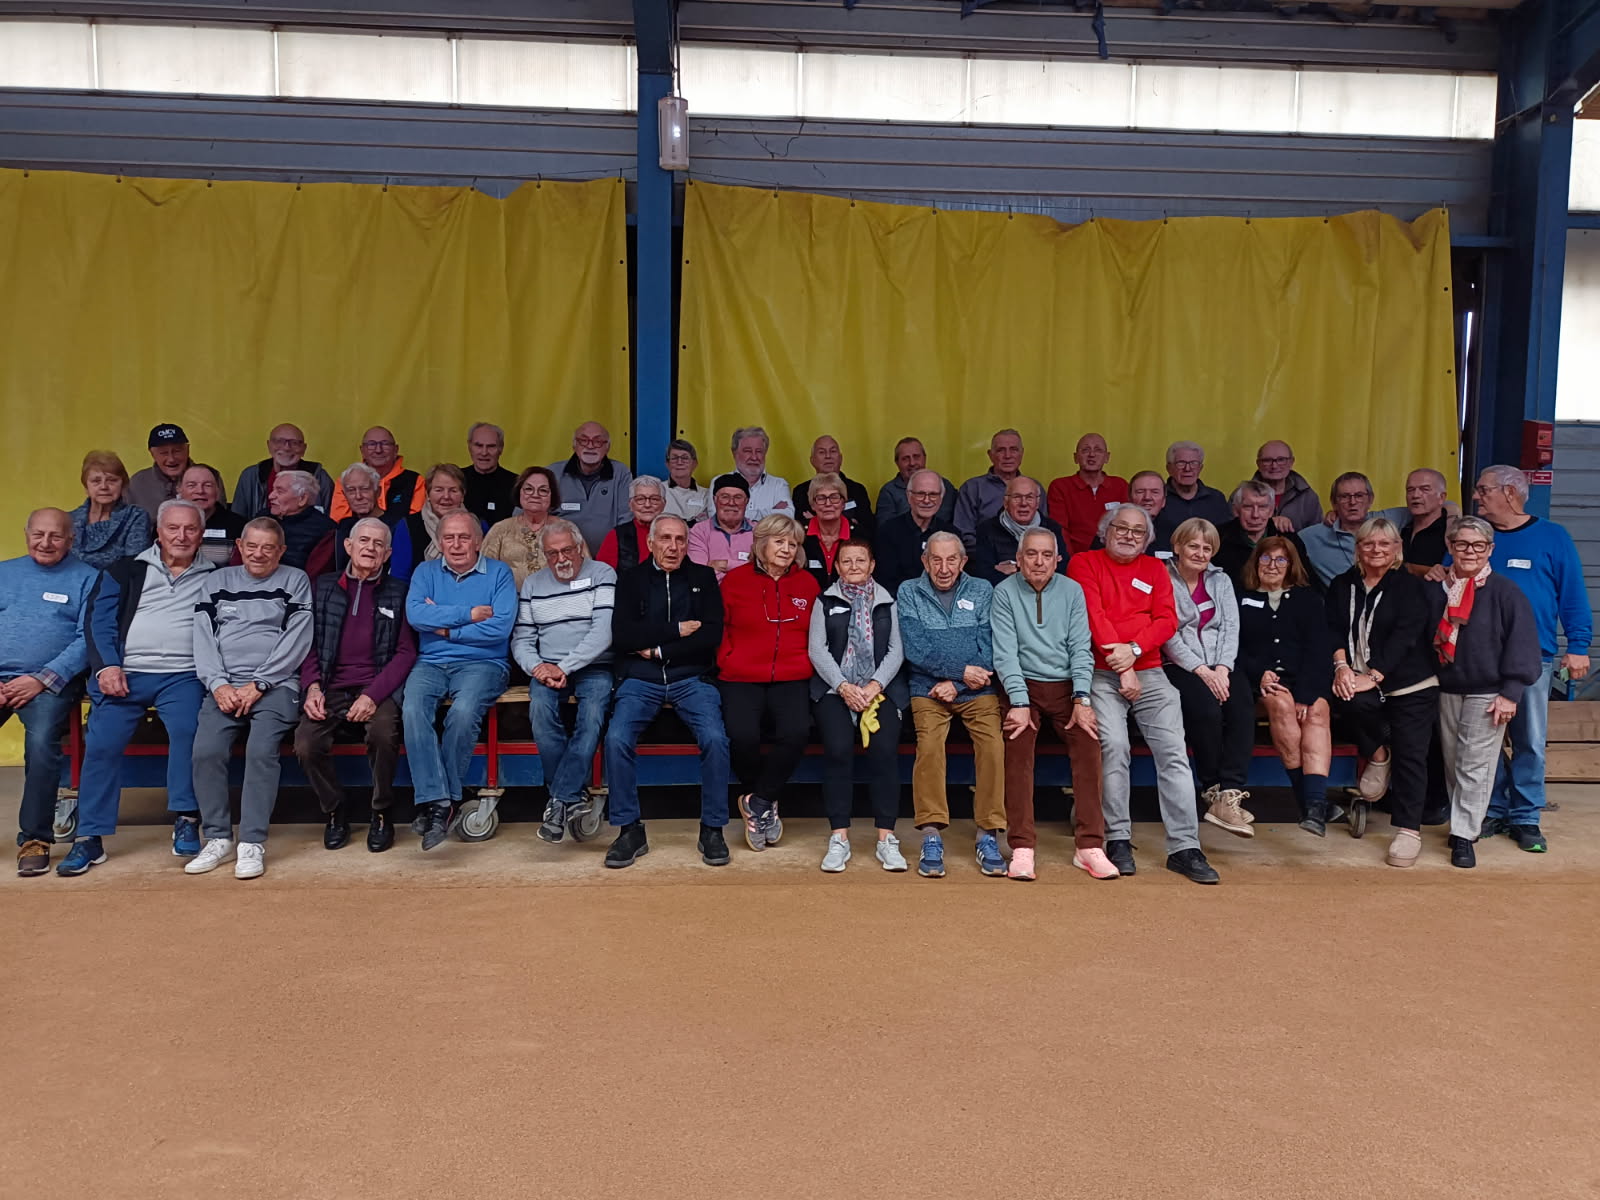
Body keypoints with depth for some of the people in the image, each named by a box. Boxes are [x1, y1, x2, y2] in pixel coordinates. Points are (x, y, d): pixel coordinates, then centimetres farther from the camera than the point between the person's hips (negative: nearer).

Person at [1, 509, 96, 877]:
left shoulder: (86, 578, 6)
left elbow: (88, 638, -4)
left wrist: (42, 679, -13)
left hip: (48, 683, -3)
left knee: (41, 743, -28)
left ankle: (35, 839, -14)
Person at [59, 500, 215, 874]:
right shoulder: (126, 570, 15)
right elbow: (99, 620, 7)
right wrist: (107, 667, -8)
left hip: (182, 676, -1)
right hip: (123, 674, 1)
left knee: (187, 730, -28)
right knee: (102, 742, -16)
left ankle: (186, 821, -16)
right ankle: (90, 838, -7)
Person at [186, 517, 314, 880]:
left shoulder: (295, 581, 9)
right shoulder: (217, 581, 19)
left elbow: (296, 641, -1)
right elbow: (204, 637, 10)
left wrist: (257, 685, -9)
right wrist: (218, 684, -6)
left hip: (275, 684, -3)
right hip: (224, 685, 3)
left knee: (261, 750, -26)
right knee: (206, 750, -20)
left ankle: (252, 843, -19)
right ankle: (218, 838, -8)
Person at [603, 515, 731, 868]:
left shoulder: (703, 578, 13)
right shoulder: (631, 580, 11)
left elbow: (712, 634, 0)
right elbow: (620, 637, -3)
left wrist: (658, 650, -5)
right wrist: (677, 630, -7)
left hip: (691, 678, 0)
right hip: (640, 680, 0)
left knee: (715, 738, -25)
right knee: (617, 739, -25)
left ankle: (712, 829, -9)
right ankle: (629, 830, -10)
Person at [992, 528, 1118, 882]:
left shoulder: (1072, 591, 7)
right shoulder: (1004, 593, 0)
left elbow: (1080, 647, 2)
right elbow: (1005, 653, -7)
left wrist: (1082, 699, -9)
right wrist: (1019, 703, -17)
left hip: (1065, 685, 2)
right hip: (1023, 684, -2)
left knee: (1089, 742, -21)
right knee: (1018, 746, -25)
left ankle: (1089, 846, -17)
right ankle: (1022, 848, -23)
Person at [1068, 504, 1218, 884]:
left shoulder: (1155, 569, 18)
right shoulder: (1084, 563, 8)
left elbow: (1167, 619, 6)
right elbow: (1093, 614, -4)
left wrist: (1134, 649, -13)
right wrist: (1121, 668, -12)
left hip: (1149, 672, 3)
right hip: (1102, 674, -3)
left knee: (1174, 752, -10)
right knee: (1113, 745, -21)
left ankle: (1185, 847, -9)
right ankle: (1118, 839, -12)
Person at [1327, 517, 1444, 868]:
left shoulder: (1411, 587, -1)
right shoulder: (1342, 585, 13)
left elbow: (1404, 637, -11)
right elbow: (1334, 629, 4)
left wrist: (1372, 678, -21)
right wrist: (1341, 665, -15)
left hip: (1410, 684, -2)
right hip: (1361, 679, 2)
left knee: (1410, 755, -5)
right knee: (1346, 701, -31)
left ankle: (1408, 830, 6)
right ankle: (1378, 753, -1)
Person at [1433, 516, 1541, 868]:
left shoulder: (1505, 592, -7)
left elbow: (1521, 644, -8)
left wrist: (1510, 693, -11)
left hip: (1487, 693, -4)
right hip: (1446, 690, 4)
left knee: (1475, 766, -3)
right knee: (1452, 763, 12)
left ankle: (1464, 835, 1)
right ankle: (1462, 821, 27)